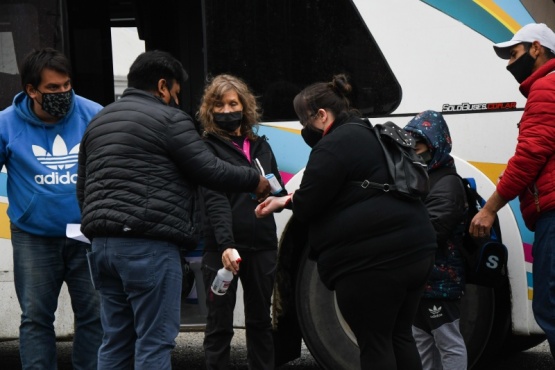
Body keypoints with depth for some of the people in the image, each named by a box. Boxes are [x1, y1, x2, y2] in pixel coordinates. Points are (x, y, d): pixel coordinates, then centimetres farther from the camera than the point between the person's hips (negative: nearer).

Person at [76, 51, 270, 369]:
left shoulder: (99, 121, 20)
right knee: (155, 342, -3)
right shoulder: (168, 119, -5)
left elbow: (82, 187, 22)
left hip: (103, 244, 8)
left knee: (116, 341, 12)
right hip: (148, 246, -8)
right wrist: (255, 181, 8)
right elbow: (211, 172, -7)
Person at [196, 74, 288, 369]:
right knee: (220, 323, 0)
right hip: (222, 248, -5)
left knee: (260, 320, 15)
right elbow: (215, 202, -16)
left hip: (262, 245, 5)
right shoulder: (207, 148, -4)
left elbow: (278, 191, 20)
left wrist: (279, 196, -5)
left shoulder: (260, 146, 12)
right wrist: (226, 245, -30)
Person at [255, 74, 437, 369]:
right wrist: (289, 200, 22)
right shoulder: (373, 136, 20)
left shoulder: (333, 146, -11)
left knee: (373, 344, -2)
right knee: (400, 337, 15)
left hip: (372, 261, -10)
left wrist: (286, 201, 11)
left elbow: (307, 206, -12)